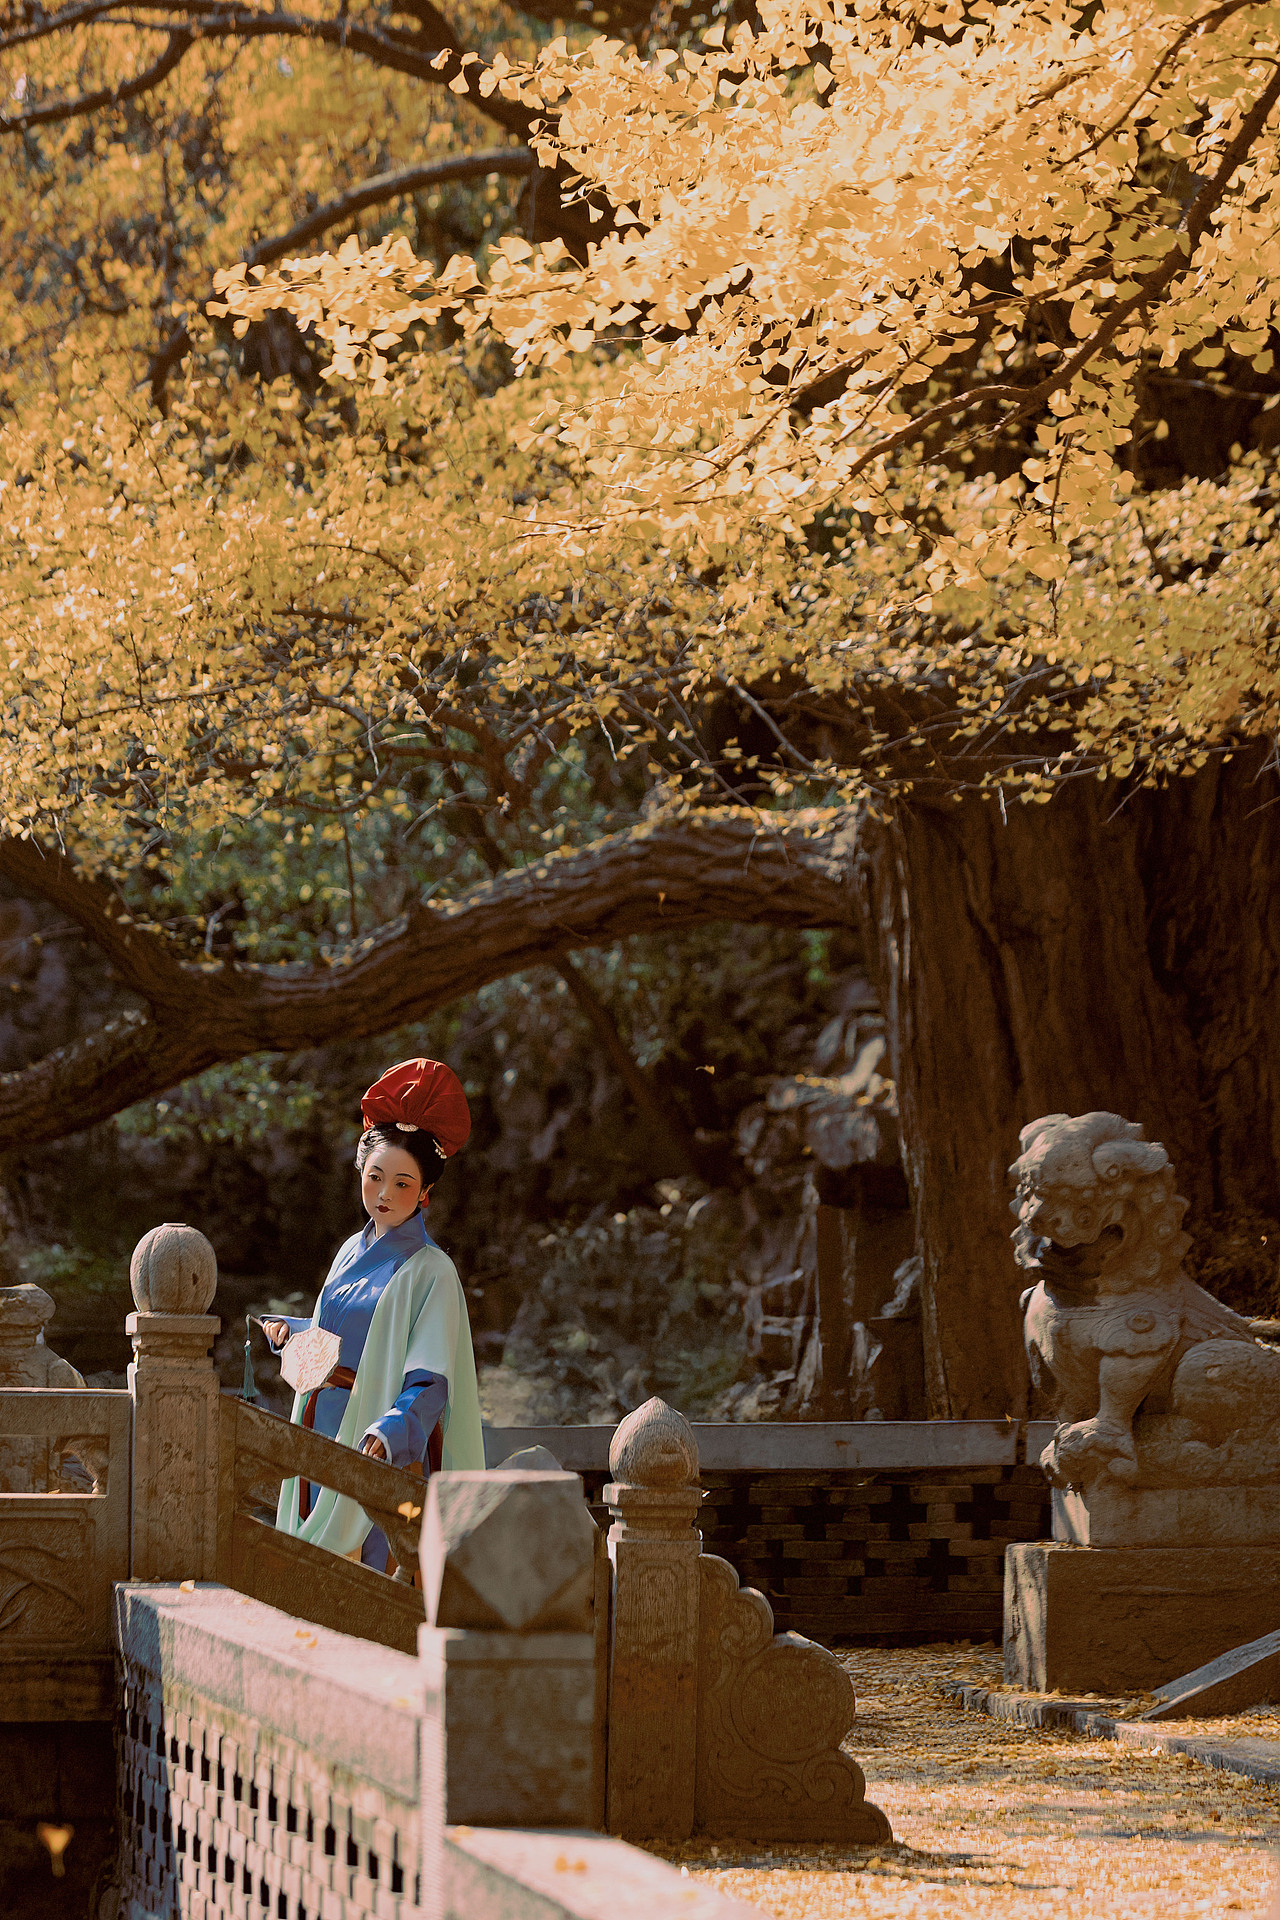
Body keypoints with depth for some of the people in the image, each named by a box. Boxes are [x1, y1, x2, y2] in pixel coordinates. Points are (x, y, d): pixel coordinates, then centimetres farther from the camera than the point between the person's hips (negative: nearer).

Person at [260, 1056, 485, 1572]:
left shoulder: (430, 1272, -11)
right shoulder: (353, 1252, 11)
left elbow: (429, 1381, -18)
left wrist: (389, 1432, -34)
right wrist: (292, 1331, 6)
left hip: (384, 1452, -7)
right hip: (324, 1439, 7)